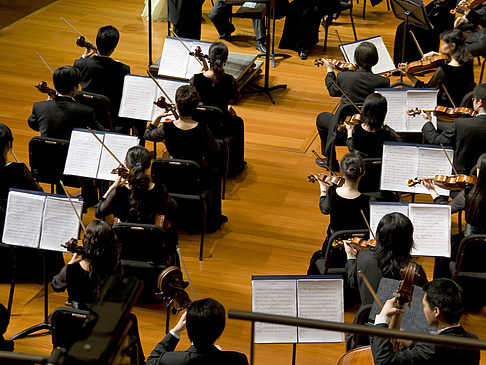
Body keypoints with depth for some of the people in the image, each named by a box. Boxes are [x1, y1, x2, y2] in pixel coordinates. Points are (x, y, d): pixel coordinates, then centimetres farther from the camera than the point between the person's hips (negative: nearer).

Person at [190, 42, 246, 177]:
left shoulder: (197, 79, -20)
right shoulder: (229, 80, -22)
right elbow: (236, 98, -1)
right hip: (220, 128, -2)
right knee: (238, 122, 34)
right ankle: (235, 166, 47)